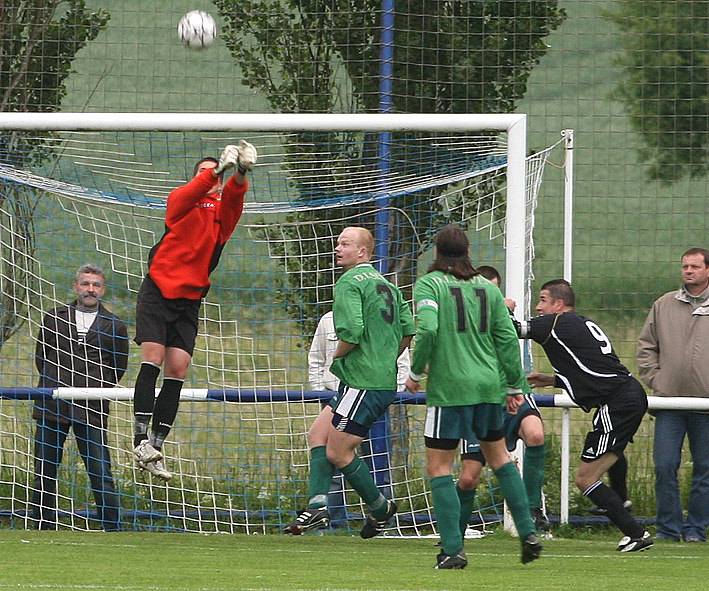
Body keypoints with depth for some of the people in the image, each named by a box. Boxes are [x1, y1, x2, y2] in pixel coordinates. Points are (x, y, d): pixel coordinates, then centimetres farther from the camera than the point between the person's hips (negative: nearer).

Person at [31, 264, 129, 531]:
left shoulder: (114, 327, 9)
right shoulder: (53, 318, 12)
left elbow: (118, 369, 14)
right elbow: (41, 358, 16)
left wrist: (95, 388, 4)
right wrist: (56, 385, 6)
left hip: (91, 410, -2)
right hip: (51, 408, 2)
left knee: (101, 474, -7)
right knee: (44, 473, 4)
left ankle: (112, 529, -4)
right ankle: (43, 527, 11)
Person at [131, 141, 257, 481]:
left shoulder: (223, 210, 8)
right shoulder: (180, 201, 3)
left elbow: (233, 197, -14)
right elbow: (193, 192, -20)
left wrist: (240, 174, -36)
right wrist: (218, 169, -37)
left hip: (189, 300, 3)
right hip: (157, 290, -3)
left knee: (177, 370, -3)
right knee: (153, 358, -14)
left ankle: (156, 446, 0)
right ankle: (141, 438, -17)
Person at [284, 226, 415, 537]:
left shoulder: (350, 282, -12)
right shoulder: (386, 284, 16)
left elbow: (351, 333, -23)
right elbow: (408, 330, 17)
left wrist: (337, 356, -5)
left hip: (363, 382, -10)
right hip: (385, 380, 10)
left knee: (338, 452, -1)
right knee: (318, 433, 11)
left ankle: (380, 508, 13)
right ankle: (317, 506, 1)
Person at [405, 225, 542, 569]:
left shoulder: (429, 285, -4)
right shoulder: (487, 288, 10)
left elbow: (427, 330, -18)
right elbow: (507, 338, 8)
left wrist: (416, 373, -5)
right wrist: (516, 386, 15)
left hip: (449, 388, -5)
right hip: (489, 385, 5)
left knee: (439, 467, 1)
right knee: (498, 456, 21)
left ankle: (453, 550, -6)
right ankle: (528, 534, 20)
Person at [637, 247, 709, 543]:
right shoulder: (664, 305, 9)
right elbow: (646, 346, 14)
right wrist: (653, 378, 1)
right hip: (669, 399, 1)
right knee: (664, 466, -4)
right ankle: (668, 527, 4)